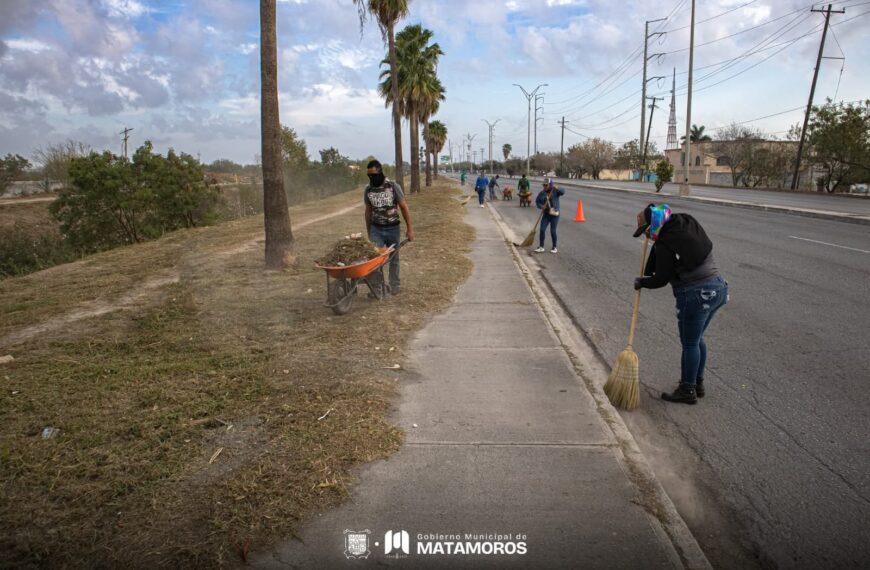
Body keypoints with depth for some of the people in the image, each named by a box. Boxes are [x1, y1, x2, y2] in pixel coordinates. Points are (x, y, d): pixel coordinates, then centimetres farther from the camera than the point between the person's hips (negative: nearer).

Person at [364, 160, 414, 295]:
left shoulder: (393, 186, -10)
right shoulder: (368, 189, -1)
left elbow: (404, 207, -6)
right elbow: (368, 211, 10)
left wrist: (409, 229, -7)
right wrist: (368, 233, 14)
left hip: (393, 228, -2)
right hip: (376, 229, 2)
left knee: (393, 258, 10)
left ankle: (394, 285, 26)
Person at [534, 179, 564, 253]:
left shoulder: (555, 191, -6)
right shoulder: (541, 193, 2)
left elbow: (562, 192, -22)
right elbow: (537, 201, 6)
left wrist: (556, 188, -40)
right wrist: (541, 206, -14)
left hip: (554, 214, -3)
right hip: (546, 214, 3)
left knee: (553, 231, -2)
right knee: (542, 230, -5)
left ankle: (554, 248, 14)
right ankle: (541, 247, 6)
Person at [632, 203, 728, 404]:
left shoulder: (665, 244, -17)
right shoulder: (687, 222, 6)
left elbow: (661, 279, -9)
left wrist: (641, 282, 8)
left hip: (696, 295, -9)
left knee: (690, 343, 6)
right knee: (697, 339, 22)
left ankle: (688, 390, 20)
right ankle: (698, 383, 35)